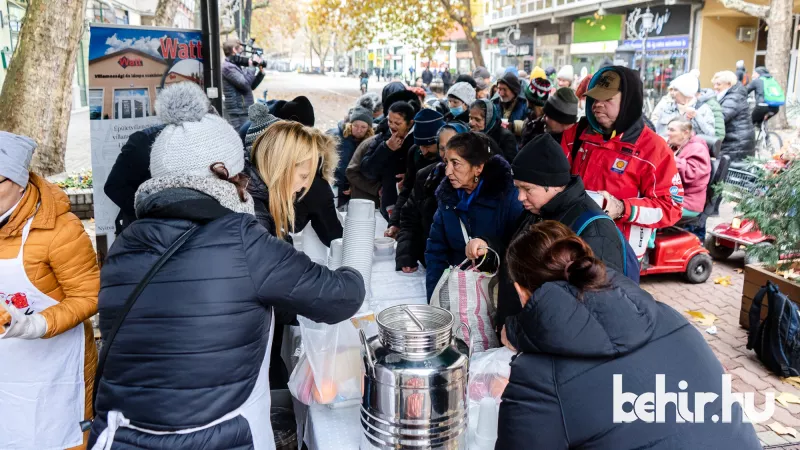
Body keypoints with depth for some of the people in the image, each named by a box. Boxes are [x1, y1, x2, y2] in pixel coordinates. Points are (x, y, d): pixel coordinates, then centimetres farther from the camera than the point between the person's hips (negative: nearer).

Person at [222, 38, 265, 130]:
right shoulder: (228, 67, -11)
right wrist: (251, 66, -12)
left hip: (245, 112, 10)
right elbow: (245, 83, -22)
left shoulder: (235, 66, 19)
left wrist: (261, 72, 11)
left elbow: (251, 86, 22)